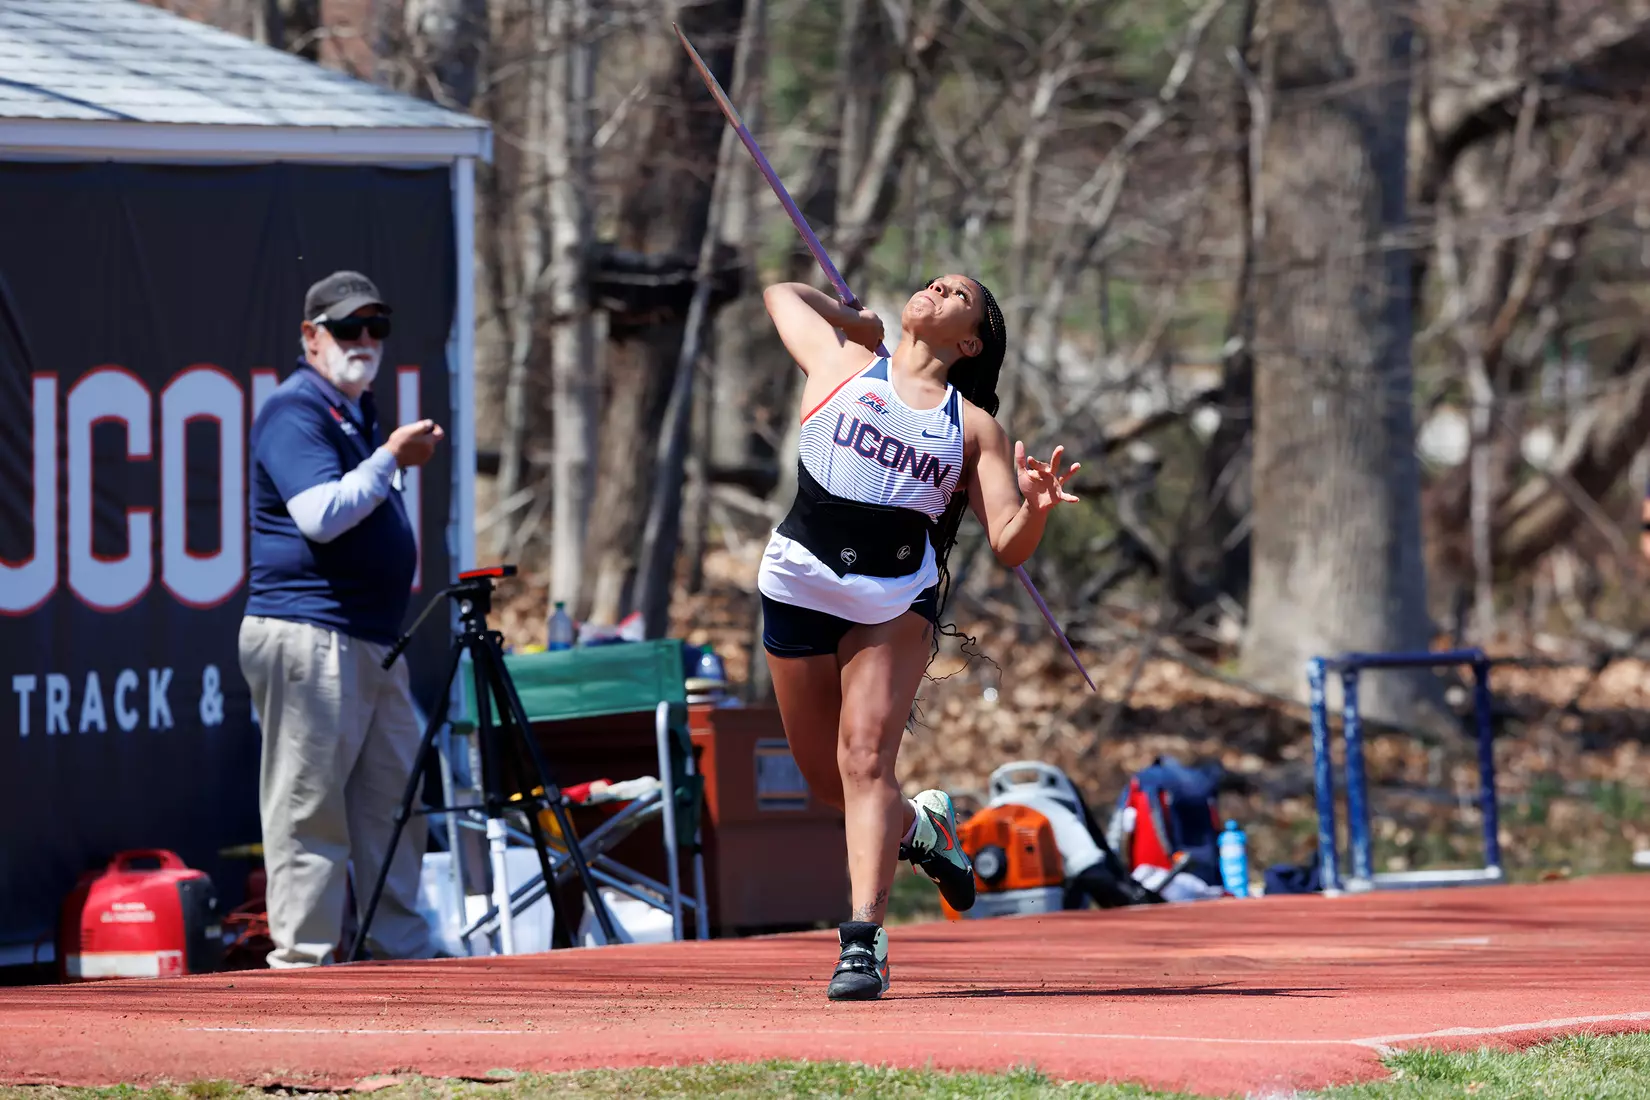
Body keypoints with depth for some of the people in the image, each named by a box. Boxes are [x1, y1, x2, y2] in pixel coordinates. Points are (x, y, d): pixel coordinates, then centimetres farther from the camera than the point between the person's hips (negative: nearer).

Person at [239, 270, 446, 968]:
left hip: (373, 641, 10)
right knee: (310, 807, -8)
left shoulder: (357, 412, 21)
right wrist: (390, 460, -18)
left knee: (392, 801, 11)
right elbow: (320, 514, -21)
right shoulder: (295, 410, -9)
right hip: (308, 637, -10)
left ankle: (402, 952, 16)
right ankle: (301, 957, -7)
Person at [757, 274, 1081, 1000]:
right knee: (826, 777, 9)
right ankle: (917, 826, 41)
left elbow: (1009, 547, 1)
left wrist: (1034, 509, -20)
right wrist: (858, 321, 31)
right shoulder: (842, 362, 11)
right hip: (800, 582, 2)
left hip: (897, 600, -2)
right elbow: (781, 293, 28)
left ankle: (864, 940, -24)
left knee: (865, 756, -18)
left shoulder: (973, 427, 7)